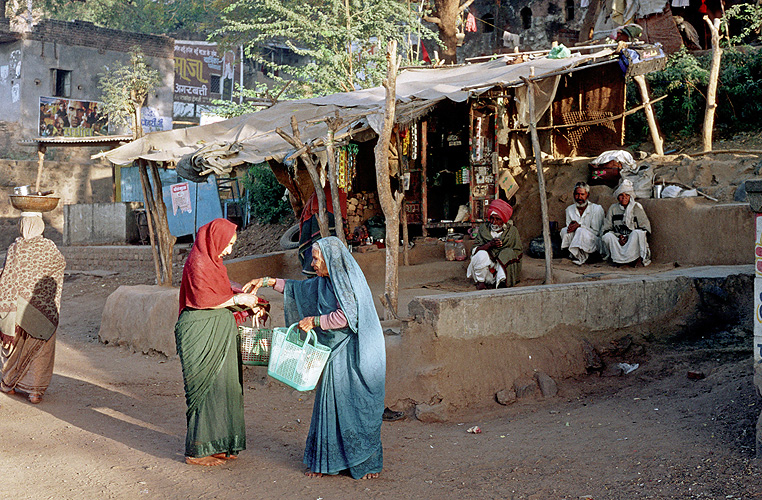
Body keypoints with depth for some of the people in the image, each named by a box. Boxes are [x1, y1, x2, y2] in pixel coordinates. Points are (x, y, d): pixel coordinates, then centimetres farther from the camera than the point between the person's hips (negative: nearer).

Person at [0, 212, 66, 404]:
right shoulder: (49, 247, -7)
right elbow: (62, 263, 14)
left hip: (20, 307, 0)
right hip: (45, 307, 0)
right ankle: (35, 390, 4)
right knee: (41, 349, 7)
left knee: (17, 345, 17)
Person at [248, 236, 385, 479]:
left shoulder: (349, 281, -15)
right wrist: (268, 282, 24)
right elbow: (299, 288, 27)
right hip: (334, 353, 8)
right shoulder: (324, 282, 11)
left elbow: (346, 316, -24)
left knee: (358, 406, -3)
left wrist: (316, 321, -13)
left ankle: (368, 462, 8)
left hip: (354, 356, -8)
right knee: (329, 405, 9)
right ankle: (327, 460, 17)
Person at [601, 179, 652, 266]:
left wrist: (628, 237, -12)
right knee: (607, 237, -29)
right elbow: (606, 228, 8)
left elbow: (646, 227, 1)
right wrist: (619, 236, -12)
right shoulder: (613, 208, 13)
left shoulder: (637, 207, 7)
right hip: (617, 241, 1)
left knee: (637, 233, -34)